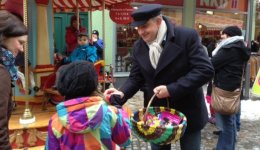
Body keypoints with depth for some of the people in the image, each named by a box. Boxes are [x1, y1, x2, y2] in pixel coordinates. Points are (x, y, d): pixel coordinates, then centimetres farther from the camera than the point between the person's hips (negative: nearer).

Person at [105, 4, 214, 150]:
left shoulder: (187, 36, -17)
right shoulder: (138, 46, -2)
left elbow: (205, 70, -21)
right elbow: (136, 77, 3)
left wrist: (172, 89, -27)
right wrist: (122, 93, -18)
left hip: (187, 112, -3)